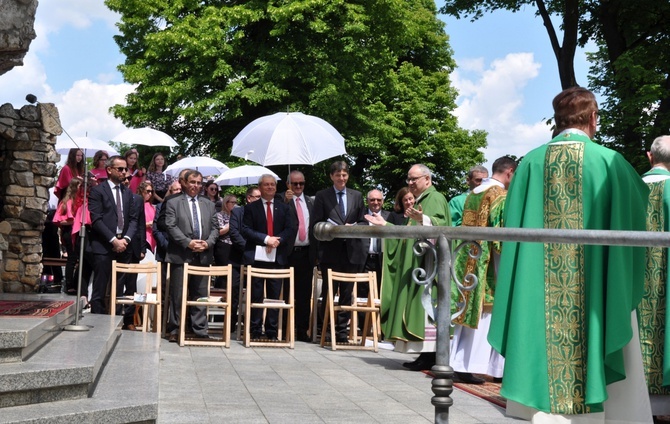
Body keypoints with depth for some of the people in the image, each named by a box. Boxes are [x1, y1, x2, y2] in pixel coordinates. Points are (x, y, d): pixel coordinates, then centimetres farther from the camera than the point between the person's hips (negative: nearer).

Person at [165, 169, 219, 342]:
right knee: (177, 294, 1)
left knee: (201, 294, 6)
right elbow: (171, 226, -6)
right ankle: (174, 330, 8)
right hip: (180, 255, -3)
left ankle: (200, 330, 10)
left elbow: (215, 228, 11)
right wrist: (188, 242, -15)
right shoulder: (173, 203, 3)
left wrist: (207, 243, -7)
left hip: (203, 255, 4)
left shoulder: (209, 204, 15)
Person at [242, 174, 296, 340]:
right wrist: (266, 239, -15)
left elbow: (290, 230, 5)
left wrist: (277, 240, -13)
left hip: (277, 257, 2)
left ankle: (272, 332, 8)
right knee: (256, 296, 0)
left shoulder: (283, 208, 14)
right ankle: (255, 331, 5)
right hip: (257, 257, -2)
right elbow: (246, 230, -4)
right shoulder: (251, 208, 6)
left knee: (274, 295, 4)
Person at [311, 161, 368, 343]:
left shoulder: (357, 196, 13)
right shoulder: (322, 196, 3)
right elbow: (314, 225, -2)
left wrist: (353, 227, -8)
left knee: (347, 293, 6)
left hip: (352, 251, 3)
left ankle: (342, 332, 13)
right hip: (330, 252, -3)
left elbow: (364, 223, 12)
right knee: (328, 293, 2)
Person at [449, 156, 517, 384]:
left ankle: (458, 363, 11)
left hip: (469, 261, 8)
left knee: (470, 310, 11)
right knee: (485, 314, -1)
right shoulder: (501, 195, -10)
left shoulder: (473, 194, 14)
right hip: (490, 263, -7)